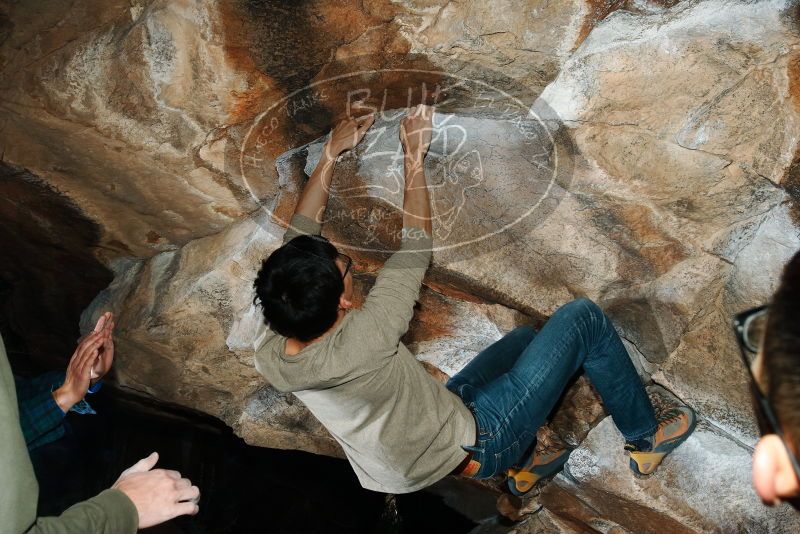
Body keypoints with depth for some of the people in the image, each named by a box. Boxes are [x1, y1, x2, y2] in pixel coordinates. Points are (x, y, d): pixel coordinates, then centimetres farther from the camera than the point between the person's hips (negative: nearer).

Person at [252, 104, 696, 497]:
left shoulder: (269, 352, -15)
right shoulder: (355, 348, -38)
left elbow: (300, 233, -4)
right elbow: (415, 249, -24)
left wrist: (331, 153, 0)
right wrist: (413, 155, -13)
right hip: (474, 448, -8)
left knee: (525, 337, 25)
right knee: (583, 317, -5)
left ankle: (523, 466, 37)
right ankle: (646, 438, 17)